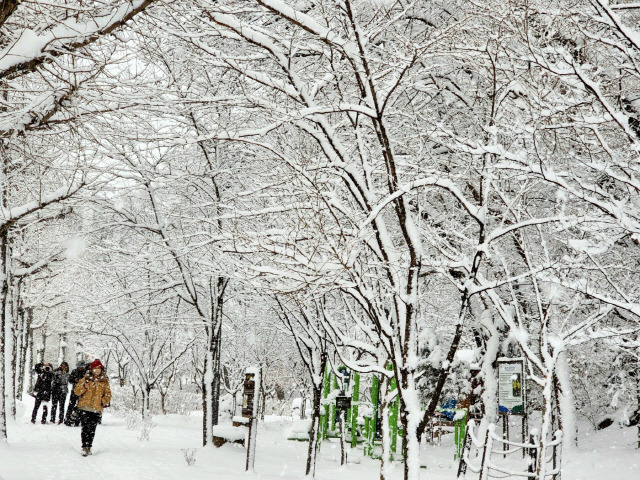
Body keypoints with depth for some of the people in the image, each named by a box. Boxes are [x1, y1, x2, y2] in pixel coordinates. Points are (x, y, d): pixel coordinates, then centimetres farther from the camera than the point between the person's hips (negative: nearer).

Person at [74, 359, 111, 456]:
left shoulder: (104, 381, 12)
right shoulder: (86, 379, 8)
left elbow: (108, 395, 15)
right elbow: (76, 391, 5)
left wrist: (103, 402, -3)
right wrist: (84, 387, -13)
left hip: (97, 409, 2)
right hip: (85, 408, -1)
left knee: (92, 429, 3)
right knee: (85, 428, -12)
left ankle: (88, 447, 12)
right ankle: (85, 447, -14)